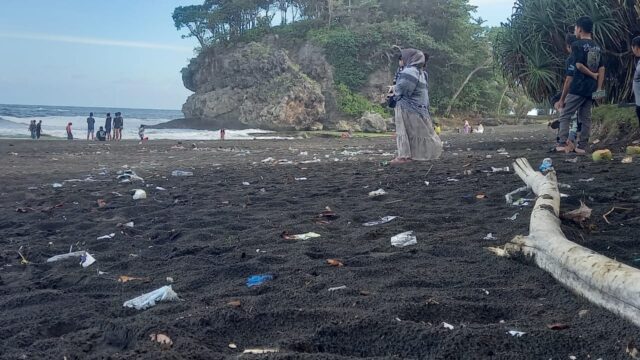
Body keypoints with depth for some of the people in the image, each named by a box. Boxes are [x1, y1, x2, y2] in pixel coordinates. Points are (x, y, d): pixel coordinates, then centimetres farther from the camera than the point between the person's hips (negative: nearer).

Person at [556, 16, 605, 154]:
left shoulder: (577, 45, -7)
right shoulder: (597, 47, 13)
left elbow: (579, 65, -17)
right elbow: (602, 69, 8)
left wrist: (592, 75, -2)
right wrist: (599, 88, 5)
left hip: (578, 87, -6)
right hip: (592, 89, 6)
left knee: (565, 116, -3)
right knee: (585, 118, 9)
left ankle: (563, 143, -16)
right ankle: (582, 146, 8)